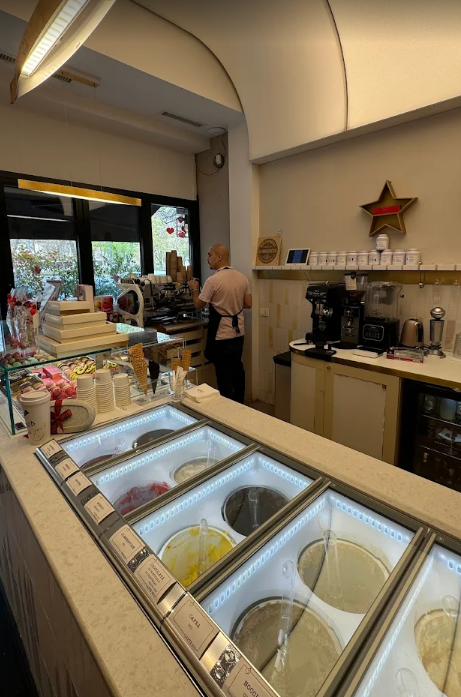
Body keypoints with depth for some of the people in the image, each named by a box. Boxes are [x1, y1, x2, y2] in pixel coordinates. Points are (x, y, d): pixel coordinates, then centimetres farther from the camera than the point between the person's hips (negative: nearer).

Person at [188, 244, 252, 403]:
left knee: (224, 372, 6)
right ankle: (239, 402, 32)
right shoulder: (242, 277, 1)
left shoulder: (213, 280, -18)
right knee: (237, 368, 19)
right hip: (238, 332, 7)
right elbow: (248, 304, 7)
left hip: (222, 335, -7)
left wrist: (194, 289, 9)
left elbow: (198, 305, -8)